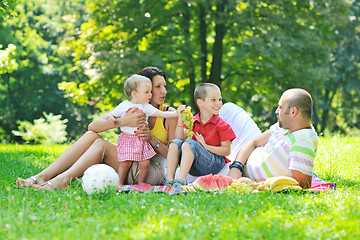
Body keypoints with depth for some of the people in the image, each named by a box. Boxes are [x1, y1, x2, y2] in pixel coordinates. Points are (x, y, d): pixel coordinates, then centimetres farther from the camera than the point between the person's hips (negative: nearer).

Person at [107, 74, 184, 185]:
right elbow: (112, 114, 10)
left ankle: (141, 182, 19)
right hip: (127, 139, -2)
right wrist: (110, 118, -13)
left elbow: (162, 114, -2)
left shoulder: (147, 107, 4)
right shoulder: (124, 106, -1)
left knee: (145, 163, -2)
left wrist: (176, 113, -12)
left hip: (141, 141, 3)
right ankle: (120, 184, 11)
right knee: (125, 163, -5)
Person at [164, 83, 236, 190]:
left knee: (189, 143, -27)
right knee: (174, 143, -15)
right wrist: (180, 120, -10)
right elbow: (180, 138, 1)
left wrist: (205, 146, -19)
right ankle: (169, 181, -28)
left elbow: (227, 150, -7)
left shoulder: (222, 126, -3)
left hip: (215, 165, -5)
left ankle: (180, 181, -42)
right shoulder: (192, 121, 10)